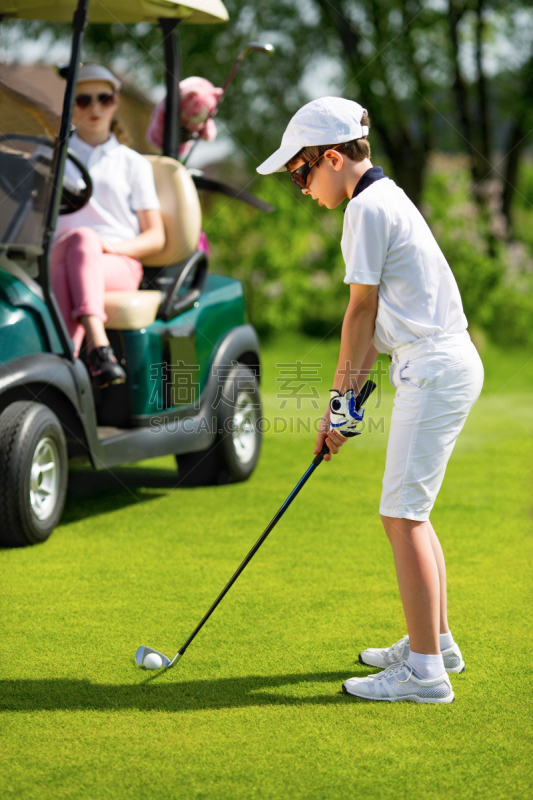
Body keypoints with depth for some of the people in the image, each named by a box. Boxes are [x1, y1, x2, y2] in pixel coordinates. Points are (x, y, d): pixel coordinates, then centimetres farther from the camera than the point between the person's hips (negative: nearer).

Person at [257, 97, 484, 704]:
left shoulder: (368, 207, -11)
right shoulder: (386, 199, 19)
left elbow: (362, 311, -9)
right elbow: (378, 320, 19)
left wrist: (341, 398, -1)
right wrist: (346, 399, 17)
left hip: (434, 369, -10)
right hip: (448, 364, 10)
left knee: (402, 515, -10)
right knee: (409, 511, 17)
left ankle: (424, 670, -9)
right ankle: (435, 640, 27)